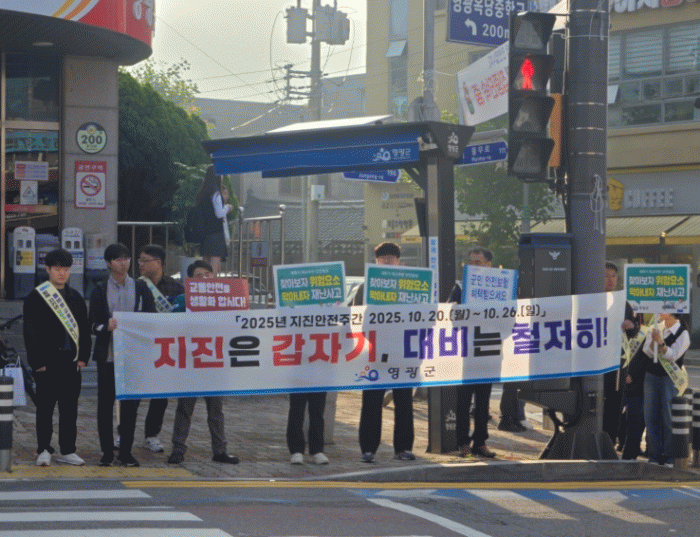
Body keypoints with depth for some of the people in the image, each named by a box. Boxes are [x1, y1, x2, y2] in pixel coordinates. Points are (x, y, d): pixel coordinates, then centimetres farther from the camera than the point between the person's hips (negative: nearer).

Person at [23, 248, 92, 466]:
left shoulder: (75, 298, 14)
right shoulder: (35, 298, -1)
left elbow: (84, 330, 16)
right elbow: (30, 333, -4)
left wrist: (83, 357, 5)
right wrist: (37, 362, -11)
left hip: (71, 361, 4)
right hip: (47, 363, -4)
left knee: (70, 407, 6)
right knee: (45, 407, 1)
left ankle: (67, 450, 12)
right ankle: (44, 450, 8)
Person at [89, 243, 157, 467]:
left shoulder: (141, 287, 11)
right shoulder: (100, 290, 7)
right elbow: (93, 324, 2)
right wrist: (106, 327, -19)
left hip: (134, 354, 1)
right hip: (107, 354, -1)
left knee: (130, 404, 2)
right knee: (105, 403, 1)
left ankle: (126, 452, 10)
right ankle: (107, 451, 8)